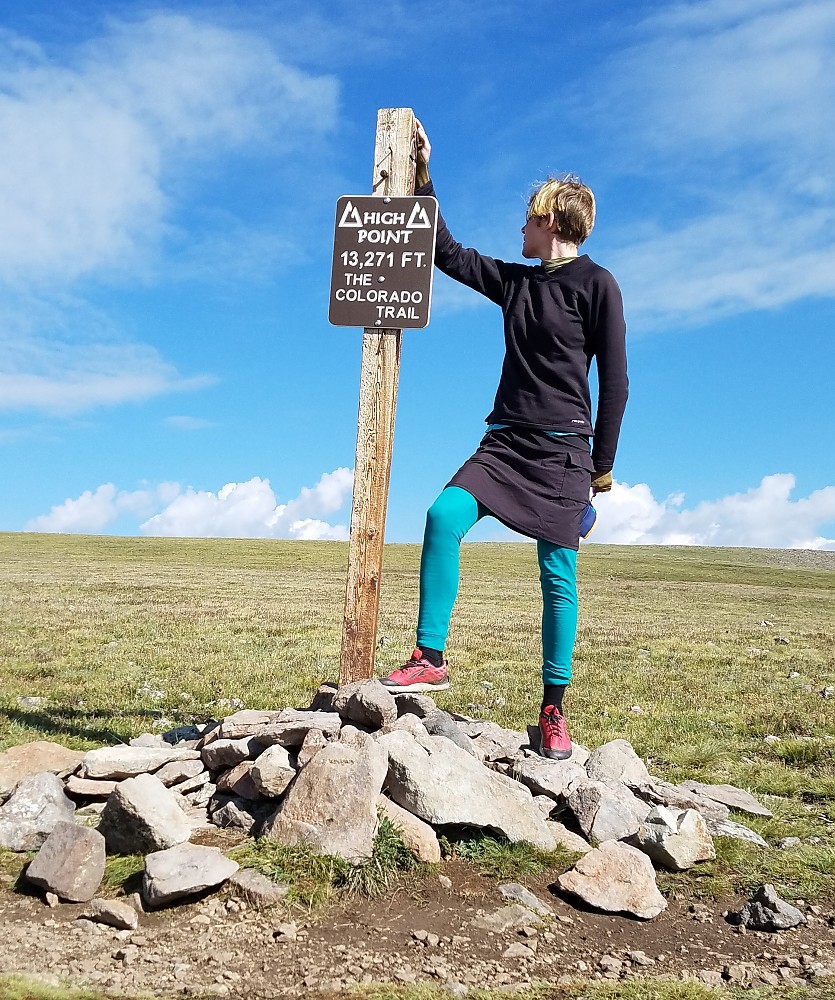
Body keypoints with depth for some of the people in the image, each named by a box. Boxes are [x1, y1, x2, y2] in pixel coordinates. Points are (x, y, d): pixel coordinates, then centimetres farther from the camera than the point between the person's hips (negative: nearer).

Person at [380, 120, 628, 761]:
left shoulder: (596, 284, 0)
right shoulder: (514, 281, 17)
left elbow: (614, 381, -2)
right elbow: (447, 254, 24)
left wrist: (602, 466, -4)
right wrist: (424, 176, 21)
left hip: (563, 449, -5)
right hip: (505, 441, 5)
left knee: (558, 577, -4)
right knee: (444, 517, -20)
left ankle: (554, 714, 5)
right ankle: (431, 658, -14)